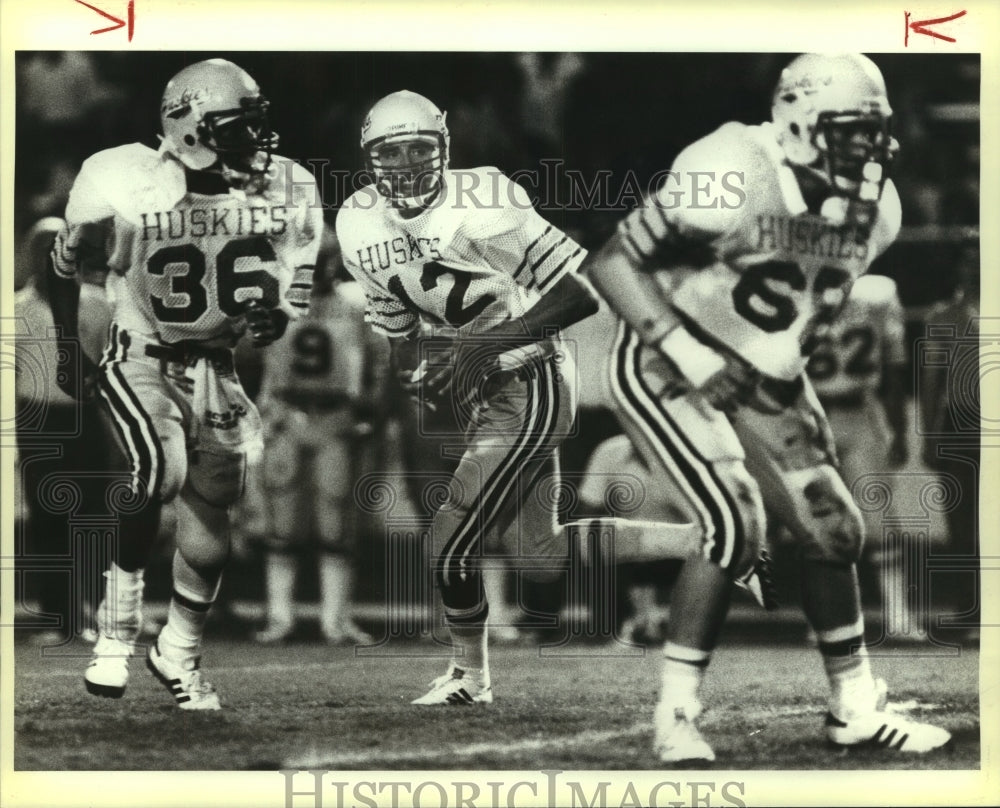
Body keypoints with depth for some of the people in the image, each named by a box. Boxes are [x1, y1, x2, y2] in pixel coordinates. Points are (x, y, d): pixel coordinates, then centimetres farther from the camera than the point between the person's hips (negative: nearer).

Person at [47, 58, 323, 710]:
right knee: (160, 470, -29)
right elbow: (65, 270, -3)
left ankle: (179, 655, 26)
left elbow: (296, 289, 3)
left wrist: (273, 317, -19)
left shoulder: (286, 195, -10)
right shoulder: (128, 193, -21)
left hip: (215, 366, 4)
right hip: (140, 358, -4)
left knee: (209, 526, 3)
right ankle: (117, 630, -14)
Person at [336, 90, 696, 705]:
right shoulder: (361, 226, -1)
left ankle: (471, 675, 19)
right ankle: (703, 540, 27)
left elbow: (583, 291, -24)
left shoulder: (480, 206, -24)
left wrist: (490, 343, -28)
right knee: (540, 557, 12)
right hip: (477, 388, 8)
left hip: (530, 382, -8)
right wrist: (417, 368, -3)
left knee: (453, 538, -8)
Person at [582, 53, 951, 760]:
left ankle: (856, 708, 22)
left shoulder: (873, 209, -3)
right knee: (736, 528, -22)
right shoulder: (732, 182, -27)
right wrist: (686, 351, -30)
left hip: (764, 382, 8)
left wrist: (792, 375, 12)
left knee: (834, 531, 6)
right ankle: (677, 715, -10)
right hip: (669, 373, -7)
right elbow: (611, 263, -23)